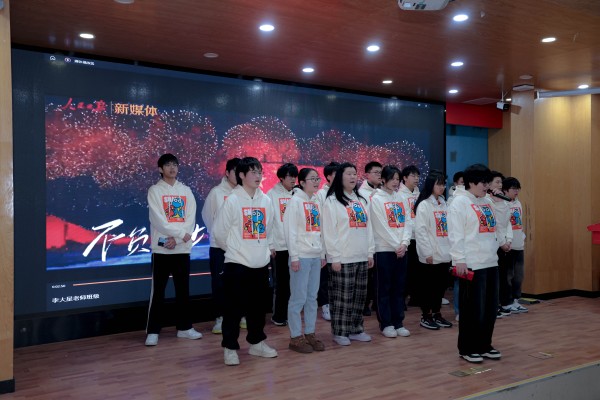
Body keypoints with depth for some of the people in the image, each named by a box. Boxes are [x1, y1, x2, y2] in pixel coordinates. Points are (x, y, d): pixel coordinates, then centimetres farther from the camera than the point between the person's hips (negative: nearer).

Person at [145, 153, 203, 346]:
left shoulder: (186, 191, 10)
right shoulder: (154, 191, 0)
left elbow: (191, 218, 2)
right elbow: (158, 220, -10)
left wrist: (176, 239, -11)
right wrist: (181, 233, -15)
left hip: (183, 248, 4)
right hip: (162, 247, -3)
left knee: (183, 288, 10)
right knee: (158, 290, -1)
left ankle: (184, 327, 19)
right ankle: (153, 331, 6)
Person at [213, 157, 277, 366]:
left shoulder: (266, 200, 5)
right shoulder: (232, 200, -10)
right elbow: (219, 232, -4)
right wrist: (235, 249, 6)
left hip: (261, 263, 5)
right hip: (237, 263, -5)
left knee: (258, 306, 14)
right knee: (234, 307, 1)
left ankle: (257, 342, 29)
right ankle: (230, 348, 14)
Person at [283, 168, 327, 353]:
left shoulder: (316, 202, 14)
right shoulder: (295, 201, -7)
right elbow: (290, 230, -12)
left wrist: (323, 254, 14)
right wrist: (294, 257, -15)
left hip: (316, 256, 7)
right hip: (301, 256, -7)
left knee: (312, 297, 11)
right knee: (298, 298, -2)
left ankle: (310, 334, 20)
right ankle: (296, 337, 7)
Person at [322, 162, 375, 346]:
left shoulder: (361, 200, 15)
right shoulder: (332, 200, -6)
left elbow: (368, 227, 16)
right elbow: (329, 231, -10)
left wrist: (370, 252, 11)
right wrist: (334, 257, -14)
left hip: (361, 256, 7)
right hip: (343, 257, -6)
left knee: (359, 295, 11)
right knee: (342, 296, -2)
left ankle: (356, 329, 22)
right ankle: (340, 332, 9)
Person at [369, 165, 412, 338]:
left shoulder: (401, 199, 12)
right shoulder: (376, 199, -5)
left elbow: (408, 223, 6)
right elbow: (381, 227, -11)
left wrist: (404, 243, -9)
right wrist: (396, 246, -12)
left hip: (402, 250, 5)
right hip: (384, 249, -5)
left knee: (399, 287, 9)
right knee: (384, 288, 1)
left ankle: (398, 323, 18)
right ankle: (386, 324, 10)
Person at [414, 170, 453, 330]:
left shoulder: (444, 204, 13)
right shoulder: (424, 205, -8)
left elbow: (449, 229, 15)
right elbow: (420, 231, -14)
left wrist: (452, 250, 9)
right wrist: (427, 253, -17)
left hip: (444, 255, 7)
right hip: (430, 256, -7)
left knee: (441, 285, 13)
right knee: (427, 286, 3)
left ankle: (436, 314, 25)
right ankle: (425, 316, 13)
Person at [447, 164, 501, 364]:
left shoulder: (486, 202, 16)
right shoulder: (459, 203, -10)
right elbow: (455, 235, -16)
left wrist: (494, 251, 17)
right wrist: (459, 260, -20)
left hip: (491, 263, 8)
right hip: (471, 265, -8)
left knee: (490, 307, 12)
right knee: (472, 308, -1)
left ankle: (484, 345, 25)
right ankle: (467, 349, 11)